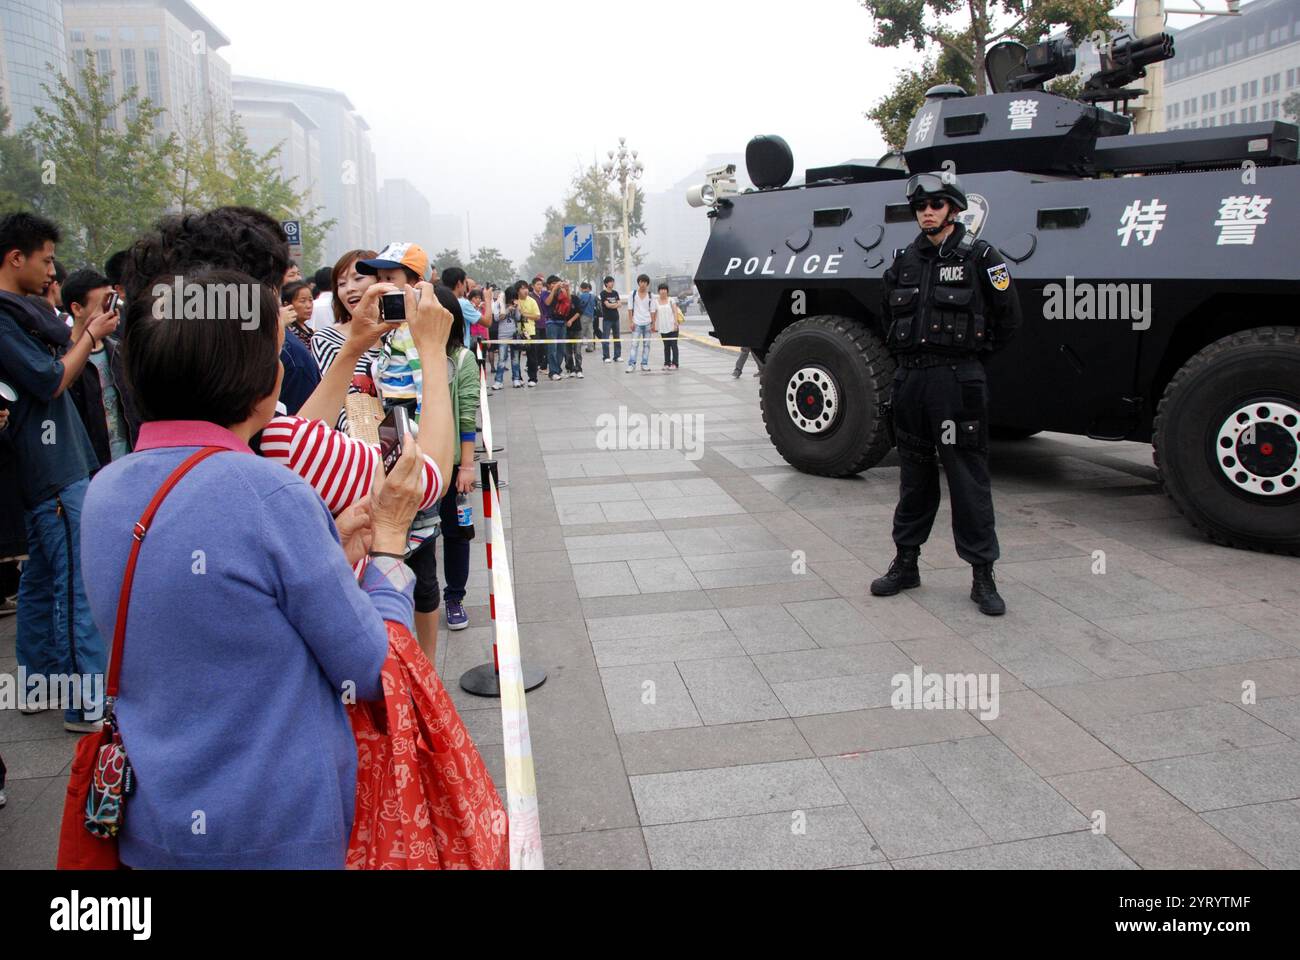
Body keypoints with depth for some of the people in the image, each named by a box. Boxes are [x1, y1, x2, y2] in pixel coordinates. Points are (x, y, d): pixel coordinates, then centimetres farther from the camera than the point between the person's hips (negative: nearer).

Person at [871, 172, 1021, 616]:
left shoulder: (979, 257, -4)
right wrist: (907, 355, 14)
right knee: (914, 475, 13)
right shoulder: (904, 261, 10)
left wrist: (974, 352, 4)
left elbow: (1008, 317, 1)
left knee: (968, 478, -2)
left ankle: (983, 575, 7)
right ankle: (906, 563, 23)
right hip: (910, 379, 5)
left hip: (958, 381, -5)